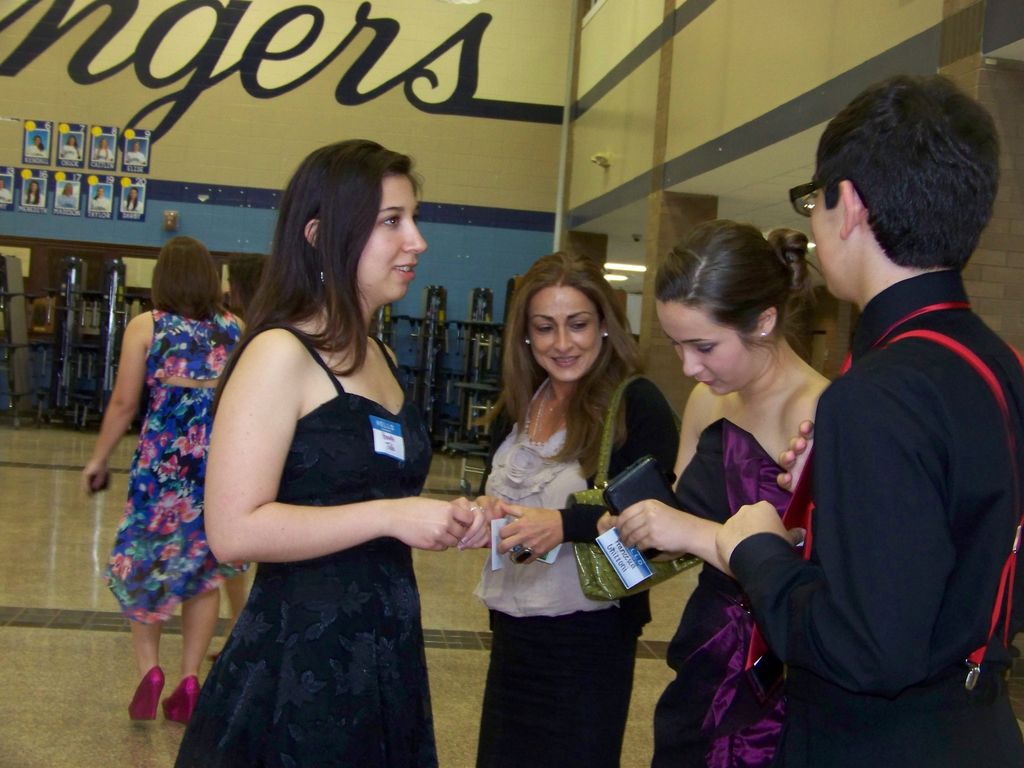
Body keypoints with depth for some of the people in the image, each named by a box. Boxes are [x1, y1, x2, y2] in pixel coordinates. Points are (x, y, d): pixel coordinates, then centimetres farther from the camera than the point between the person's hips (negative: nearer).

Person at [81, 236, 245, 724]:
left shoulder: (146, 326, 2)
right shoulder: (235, 330, 7)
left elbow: (123, 403, 0)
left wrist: (98, 459, 11)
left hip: (163, 456, -2)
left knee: (142, 561, 13)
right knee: (203, 566, 11)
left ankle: (149, 668, 4)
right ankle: (189, 680, 11)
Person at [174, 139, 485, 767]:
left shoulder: (380, 359, 12)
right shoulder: (281, 354, -14)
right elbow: (235, 531, -22)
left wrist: (444, 519, 6)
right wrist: (390, 516, -21)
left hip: (388, 658, 8)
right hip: (298, 666, -8)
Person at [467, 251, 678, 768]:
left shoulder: (637, 405, -13)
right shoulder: (517, 406, 6)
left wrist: (566, 524, -28)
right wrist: (487, 509, -7)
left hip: (589, 635, -6)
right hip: (513, 629, 7)